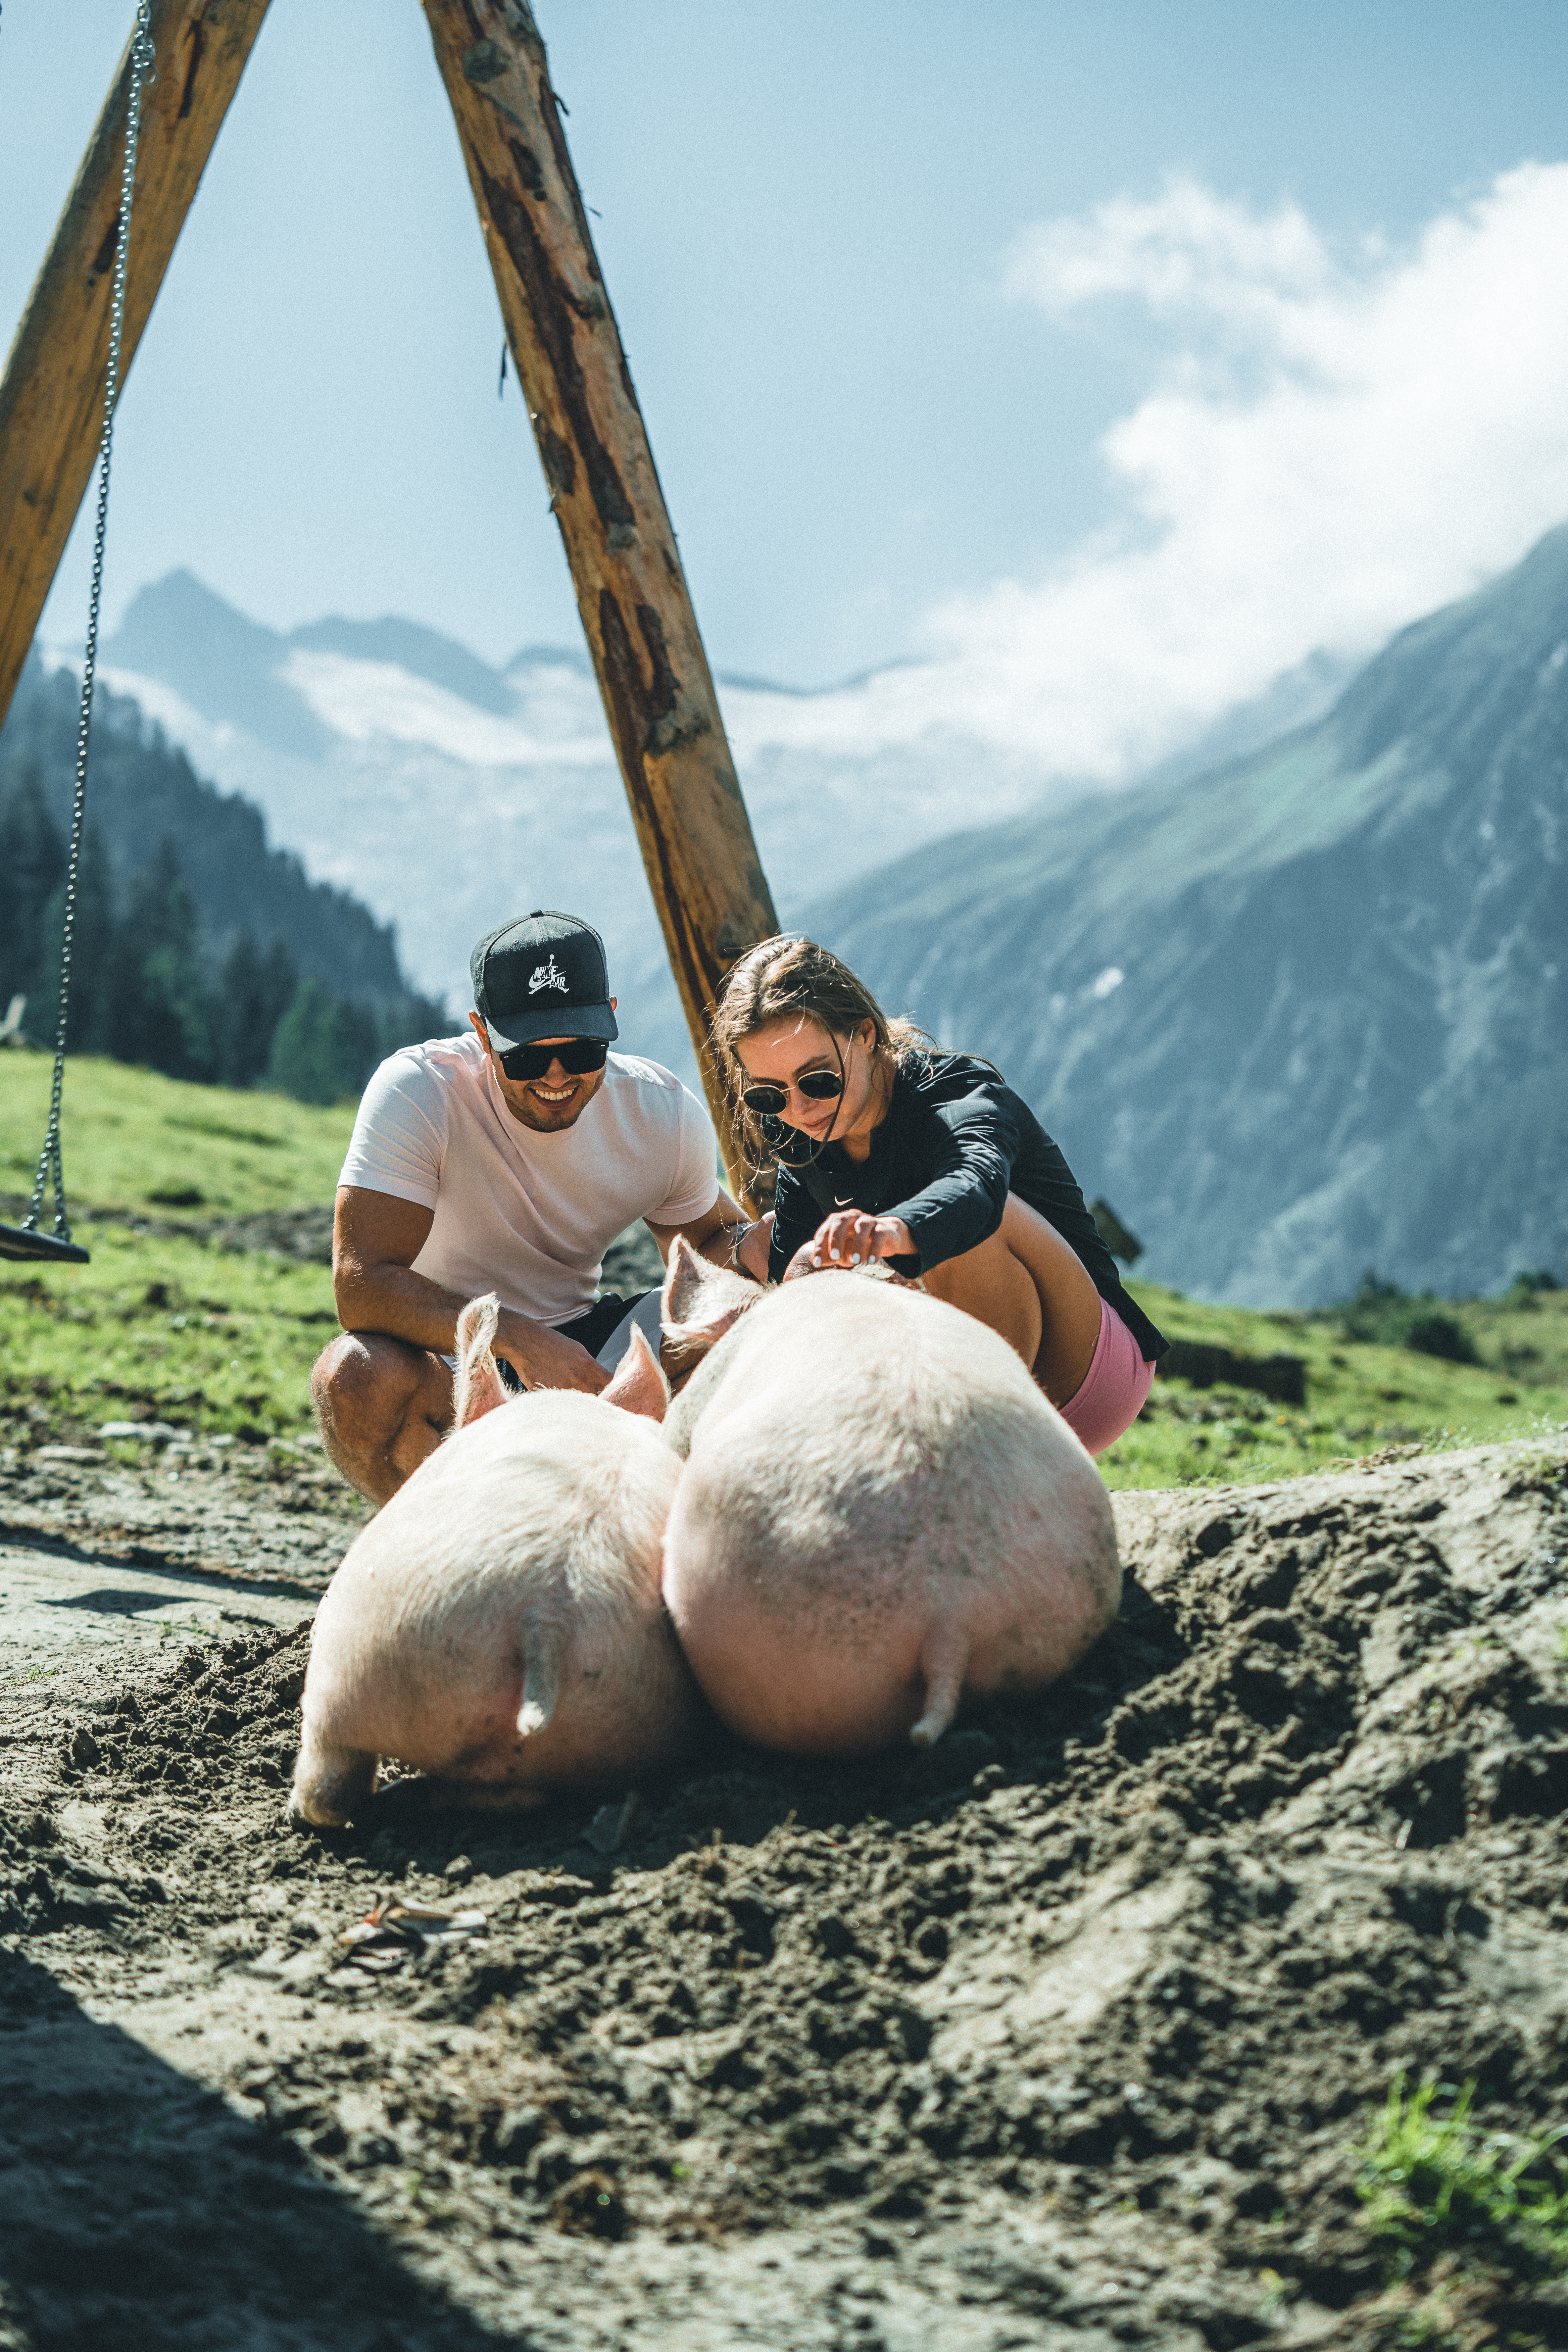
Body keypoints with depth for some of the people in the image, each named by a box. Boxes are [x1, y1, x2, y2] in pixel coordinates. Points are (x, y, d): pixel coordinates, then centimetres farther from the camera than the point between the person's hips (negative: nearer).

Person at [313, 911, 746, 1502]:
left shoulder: (666, 1114, -6)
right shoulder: (416, 1091, -21)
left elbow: (713, 1238, 10)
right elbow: (361, 1285, -28)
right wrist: (516, 1339, -42)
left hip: (574, 1341, 4)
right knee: (357, 1378, -37)